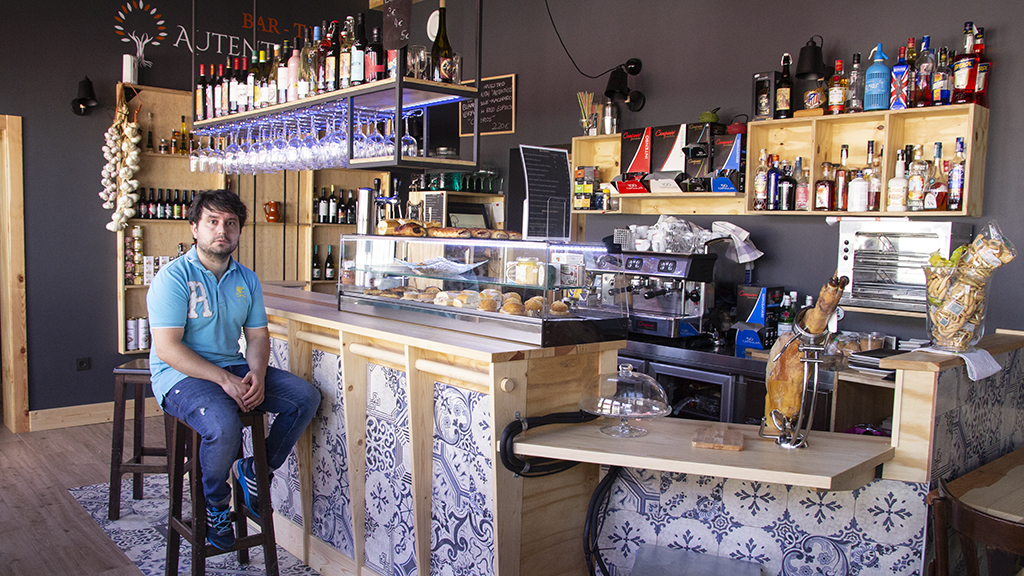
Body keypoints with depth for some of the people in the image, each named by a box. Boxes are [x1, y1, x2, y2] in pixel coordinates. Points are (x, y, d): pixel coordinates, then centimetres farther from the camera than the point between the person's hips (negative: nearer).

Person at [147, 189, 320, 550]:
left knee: (306, 397, -10)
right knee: (224, 424, -35)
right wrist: (223, 379, -24)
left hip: (233, 368, 7)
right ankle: (215, 504, -4)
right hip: (181, 374, -6)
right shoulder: (174, 276, -11)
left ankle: (255, 470, 6)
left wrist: (257, 375, -11)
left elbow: (257, 336, 11)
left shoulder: (247, 280, 10)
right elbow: (167, 348, -17)